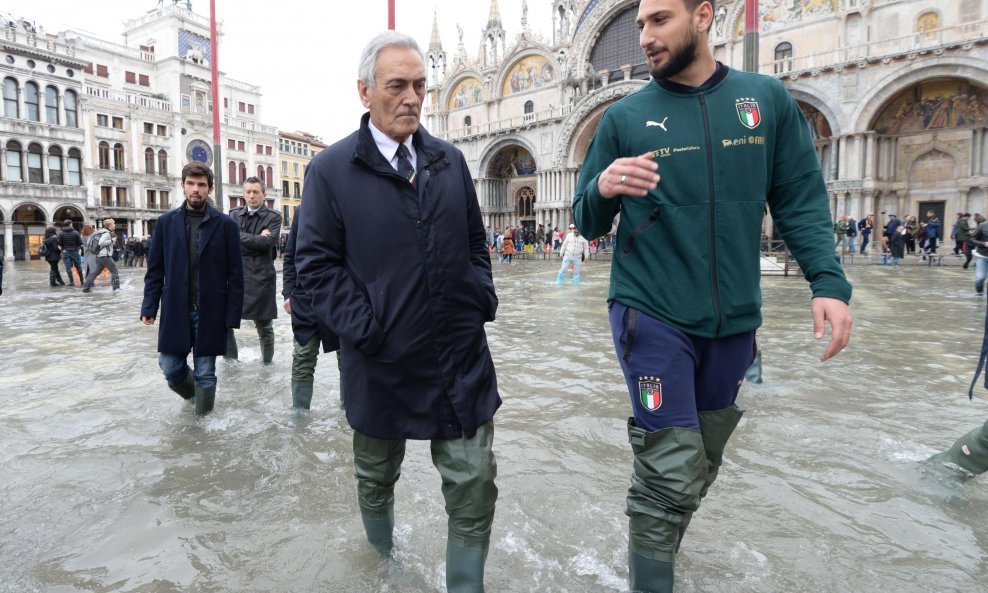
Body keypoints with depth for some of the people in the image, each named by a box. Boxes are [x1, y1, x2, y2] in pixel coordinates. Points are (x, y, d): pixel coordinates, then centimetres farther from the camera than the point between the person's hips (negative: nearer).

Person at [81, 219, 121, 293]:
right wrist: (111, 241, -15)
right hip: (105, 256, -9)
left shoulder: (102, 232, 18)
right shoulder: (107, 233, -11)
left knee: (94, 272, 10)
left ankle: (86, 287, 9)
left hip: (99, 256, 9)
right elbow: (101, 242, -24)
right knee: (114, 270, -1)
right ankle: (116, 287, -2)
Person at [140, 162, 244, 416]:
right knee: (170, 369, 7)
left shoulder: (226, 224, -2)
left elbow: (235, 274, -3)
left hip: (210, 312, -2)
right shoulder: (166, 222, 5)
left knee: (205, 373, 4)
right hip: (175, 310, 2)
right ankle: (194, 394, 38)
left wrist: (233, 315, -6)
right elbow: (155, 269, 7)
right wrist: (149, 306, -1)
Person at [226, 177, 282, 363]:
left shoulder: (273, 217, 0)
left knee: (264, 325, 8)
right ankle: (231, 360, 20)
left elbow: (269, 242, -15)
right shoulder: (234, 214, 11)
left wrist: (241, 237, -8)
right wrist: (258, 239, -12)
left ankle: (267, 362, 25)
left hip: (261, 276, -3)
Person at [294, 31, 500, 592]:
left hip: (462, 355, 2)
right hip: (382, 359, -1)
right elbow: (318, 262, -6)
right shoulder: (331, 169, -4)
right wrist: (363, 328, -13)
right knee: (376, 475, 21)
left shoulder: (451, 160, 7)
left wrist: (483, 300, 1)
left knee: (474, 482, 3)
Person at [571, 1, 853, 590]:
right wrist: (603, 189, -20)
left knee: (702, 466, 18)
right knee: (671, 472, -5)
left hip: (734, 320, 3)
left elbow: (802, 200, 4)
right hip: (652, 314, -3)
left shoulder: (768, 99, 5)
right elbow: (588, 224, 2)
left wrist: (830, 282, -9)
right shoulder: (623, 117, 1)